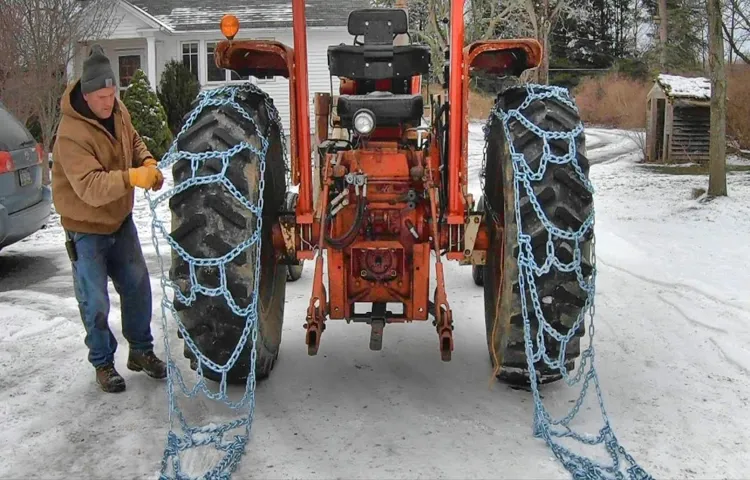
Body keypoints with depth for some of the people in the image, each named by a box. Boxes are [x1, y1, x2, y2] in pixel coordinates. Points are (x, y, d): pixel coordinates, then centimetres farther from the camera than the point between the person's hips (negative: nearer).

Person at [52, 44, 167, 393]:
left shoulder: (118, 111, -5)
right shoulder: (71, 134, -29)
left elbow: (133, 142, 13)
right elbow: (90, 187, -37)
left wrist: (148, 163, -8)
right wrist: (132, 178, -50)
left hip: (120, 219, 7)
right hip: (86, 228, -7)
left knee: (137, 287, 13)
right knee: (95, 302, 2)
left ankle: (141, 350, 31)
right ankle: (103, 363, 23)